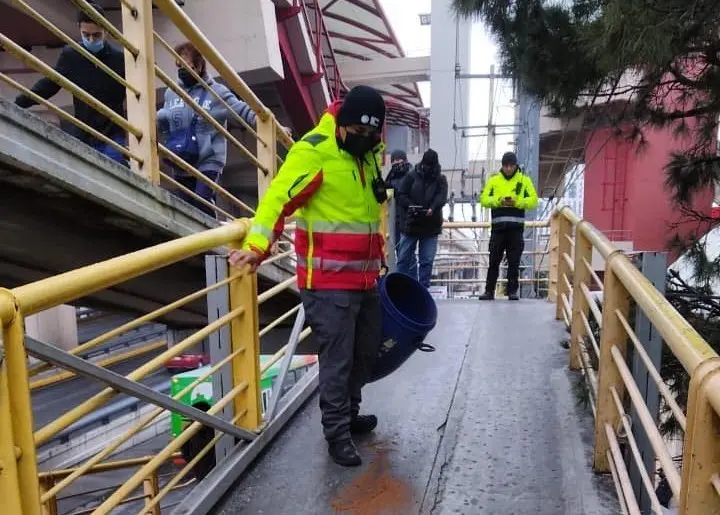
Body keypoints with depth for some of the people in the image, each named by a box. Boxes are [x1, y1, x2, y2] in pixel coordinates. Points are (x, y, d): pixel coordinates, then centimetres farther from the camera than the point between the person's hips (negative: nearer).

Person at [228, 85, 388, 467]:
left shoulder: (368, 153, 11)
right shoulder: (314, 151, -14)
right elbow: (279, 196, -25)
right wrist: (257, 244, -39)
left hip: (365, 279, 9)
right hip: (329, 282, -8)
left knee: (367, 349, 20)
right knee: (336, 360, 0)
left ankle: (349, 413, 40)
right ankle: (337, 433, 18)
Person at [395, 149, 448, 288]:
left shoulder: (441, 179, 5)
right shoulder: (411, 176, 3)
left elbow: (442, 197, -11)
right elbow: (401, 196, 0)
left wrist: (432, 208, -30)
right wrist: (410, 206, -19)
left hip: (431, 226, 0)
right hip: (410, 224, 0)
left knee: (427, 261, 4)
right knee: (404, 258, 5)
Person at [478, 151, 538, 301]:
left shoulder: (524, 180, 8)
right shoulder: (493, 180, 10)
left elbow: (533, 200, 0)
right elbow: (484, 199, 2)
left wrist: (517, 202, -16)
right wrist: (498, 201, -16)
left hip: (516, 227, 0)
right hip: (498, 226, 1)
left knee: (514, 261, 3)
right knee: (494, 260, 2)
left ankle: (512, 291, 11)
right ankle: (489, 291, 7)